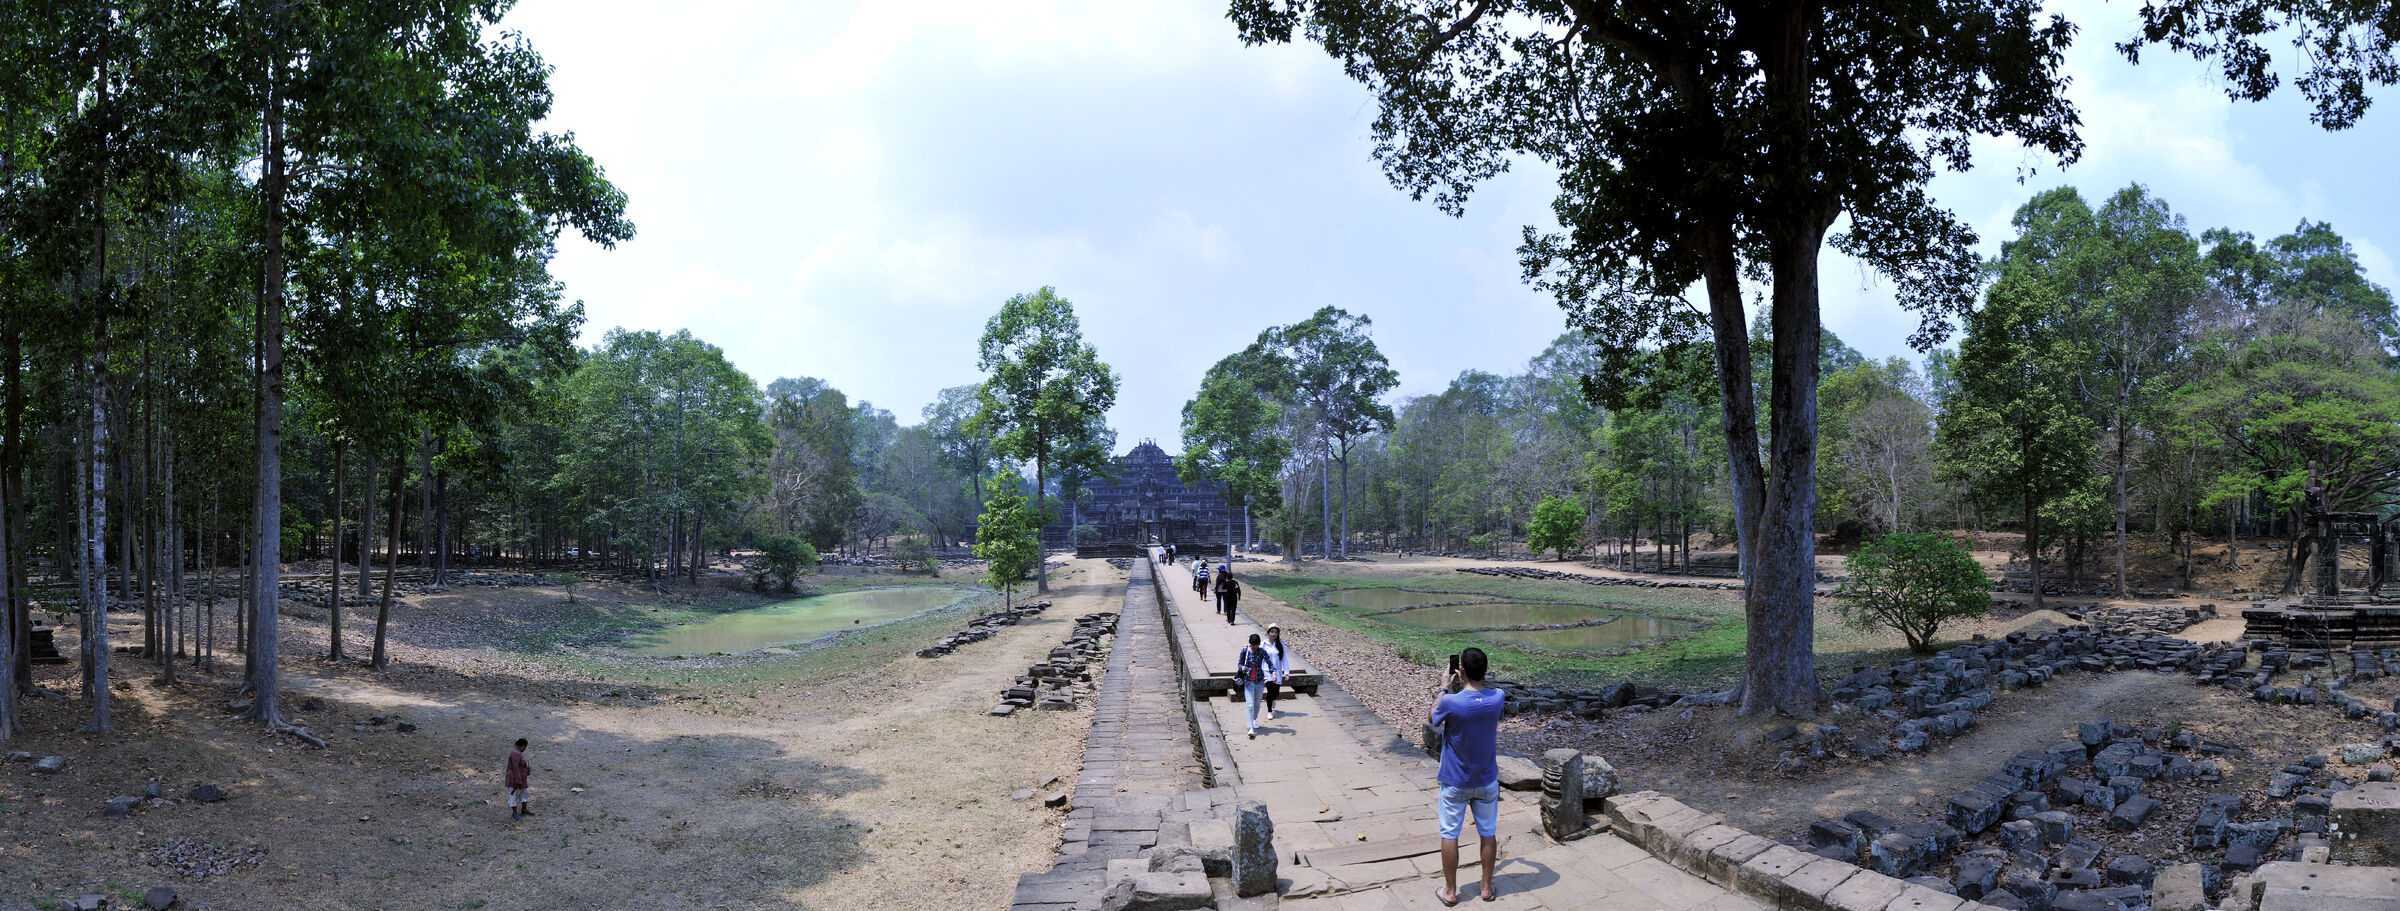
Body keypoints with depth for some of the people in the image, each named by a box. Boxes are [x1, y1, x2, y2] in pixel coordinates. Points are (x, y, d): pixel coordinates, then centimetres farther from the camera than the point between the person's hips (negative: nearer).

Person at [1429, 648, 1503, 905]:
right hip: (1487, 782, 3)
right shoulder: (1497, 698, -14)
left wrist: (1445, 687, 4)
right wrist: (1463, 684, 12)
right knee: (1488, 833, 16)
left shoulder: (1450, 702, -25)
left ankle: (1450, 891, 19)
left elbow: (1432, 719, -1)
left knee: (1449, 835, 11)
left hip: (1455, 783, -3)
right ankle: (1487, 888, 26)